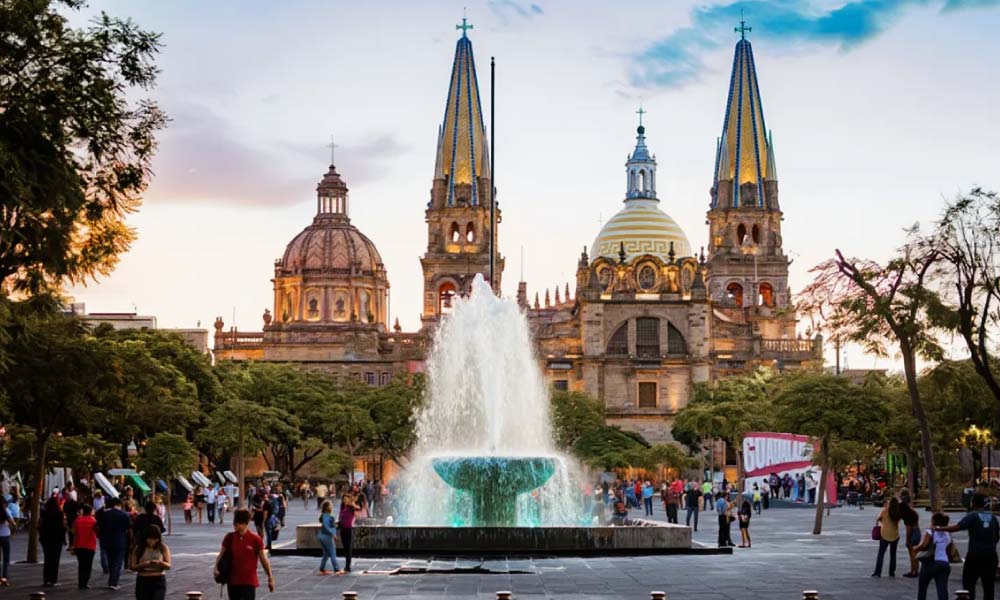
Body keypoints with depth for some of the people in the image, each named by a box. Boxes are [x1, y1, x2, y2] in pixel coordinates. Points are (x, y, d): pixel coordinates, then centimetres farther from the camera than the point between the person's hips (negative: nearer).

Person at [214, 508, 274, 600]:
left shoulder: (255, 539, -8)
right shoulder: (229, 538, 1)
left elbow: (263, 559, -2)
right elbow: (221, 555, 6)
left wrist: (270, 578, 1)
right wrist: (217, 569, -12)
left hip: (249, 582, -4)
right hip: (232, 581, 4)